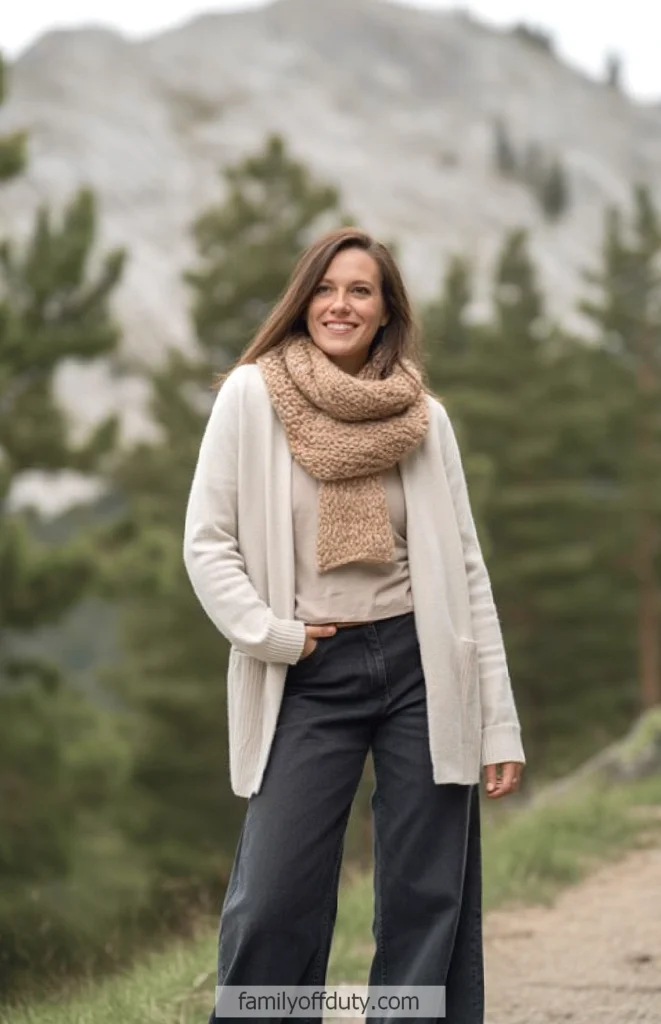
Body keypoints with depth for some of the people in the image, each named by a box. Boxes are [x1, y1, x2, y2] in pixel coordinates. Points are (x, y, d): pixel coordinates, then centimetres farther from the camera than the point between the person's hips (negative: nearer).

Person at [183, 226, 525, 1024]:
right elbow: (207, 541, 0)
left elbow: (466, 568, 5)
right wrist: (270, 634, -14)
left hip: (421, 667, 2)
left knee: (430, 904, 4)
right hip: (308, 678, -2)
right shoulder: (251, 396, -1)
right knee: (273, 904, -6)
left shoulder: (424, 417, 4)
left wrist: (500, 722, 2)